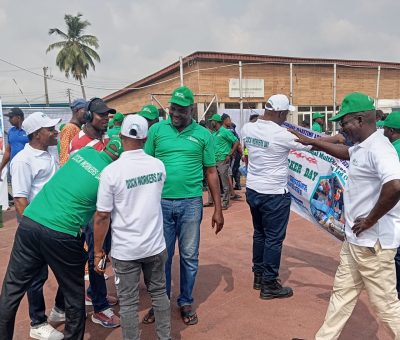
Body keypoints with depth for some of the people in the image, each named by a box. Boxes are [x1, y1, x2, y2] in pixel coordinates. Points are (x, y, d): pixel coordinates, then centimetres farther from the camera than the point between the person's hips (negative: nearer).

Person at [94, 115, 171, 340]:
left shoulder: (111, 171, -17)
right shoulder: (158, 165, -4)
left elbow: (102, 216, -14)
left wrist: (98, 250, -1)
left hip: (125, 250, -4)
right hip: (155, 245, 4)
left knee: (128, 302, 11)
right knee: (159, 293, 20)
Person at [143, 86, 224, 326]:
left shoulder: (203, 134, 1)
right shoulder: (156, 130, 1)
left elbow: (211, 173, 5)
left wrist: (218, 209, 3)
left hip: (191, 203, 0)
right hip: (161, 202, 0)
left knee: (189, 256, 11)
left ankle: (186, 302, 29)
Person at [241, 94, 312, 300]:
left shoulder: (247, 128, -1)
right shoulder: (282, 135, -19)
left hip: (252, 190, 7)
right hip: (274, 194, -7)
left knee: (259, 234, 20)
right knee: (274, 239, 4)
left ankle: (259, 276, 32)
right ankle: (269, 285, 14)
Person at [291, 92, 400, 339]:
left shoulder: (377, 147, -23)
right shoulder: (362, 147, 8)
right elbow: (346, 153, 31)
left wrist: (370, 220, -26)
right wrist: (312, 143, 28)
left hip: (373, 241, -10)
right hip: (356, 239, 10)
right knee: (343, 292, 20)